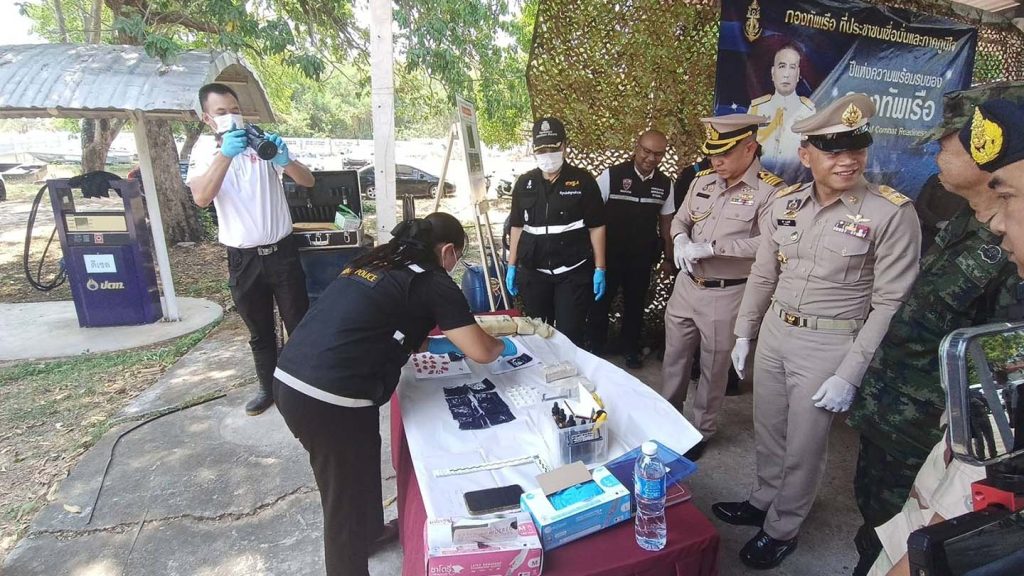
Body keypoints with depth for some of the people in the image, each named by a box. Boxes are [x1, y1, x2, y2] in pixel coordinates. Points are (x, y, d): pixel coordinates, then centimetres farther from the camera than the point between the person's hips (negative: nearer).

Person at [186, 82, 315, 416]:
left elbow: (308, 182, -9)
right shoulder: (203, 159, 4)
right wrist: (225, 154, -30)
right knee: (259, 332, 14)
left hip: (281, 252, -1)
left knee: (299, 324, 6)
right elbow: (201, 199, -18)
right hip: (243, 260, 1)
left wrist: (285, 160, -30)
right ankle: (268, 388, 31)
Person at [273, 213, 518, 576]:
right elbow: (480, 352, -4)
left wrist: (428, 344, 29)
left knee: (361, 463, 30)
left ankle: (371, 530, 53)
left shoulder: (376, 262, 17)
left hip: (289, 380, 9)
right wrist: (505, 346, 17)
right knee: (346, 499, 13)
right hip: (329, 399, -9)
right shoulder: (433, 282, -5)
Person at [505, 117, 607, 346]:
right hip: (533, 273, 3)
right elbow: (517, 227, 12)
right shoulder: (524, 183, 7)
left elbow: (596, 227, -2)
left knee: (570, 335, -1)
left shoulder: (583, 181, -3)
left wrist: (600, 269, -6)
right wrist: (512, 266, 9)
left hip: (573, 272, -3)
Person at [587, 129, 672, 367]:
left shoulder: (665, 184, -1)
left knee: (635, 304, 16)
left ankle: (631, 350, 35)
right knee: (600, 303, 10)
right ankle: (595, 349, 28)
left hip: (642, 258, 3)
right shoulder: (611, 176, -14)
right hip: (609, 254, -3)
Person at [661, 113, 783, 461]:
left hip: (726, 294, -5)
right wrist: (680, 240, -12)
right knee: (674, 357, 18)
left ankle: (701, 431, 32)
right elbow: (680, 219, 11)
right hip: (686, 286, 6)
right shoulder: (702, 180, 4)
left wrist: (712, 247, -29)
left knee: (713, 367, 12)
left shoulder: (769, 190, -15)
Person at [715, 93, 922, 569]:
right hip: (774, 332, 5)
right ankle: (763, 500, 44)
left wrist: (849, 374, -16)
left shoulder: (892, 213, -15)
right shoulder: (786, 202, 0)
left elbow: (890, 303, -13)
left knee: (803, 446, 11)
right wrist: (743, 333, 10)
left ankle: (782, 529, 34)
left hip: (829, 345, -4)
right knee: (767, 431, 20)